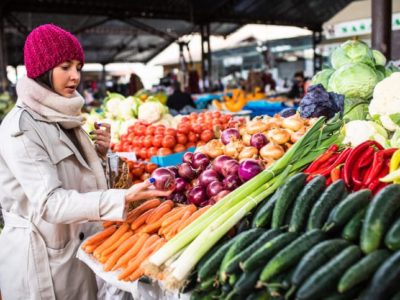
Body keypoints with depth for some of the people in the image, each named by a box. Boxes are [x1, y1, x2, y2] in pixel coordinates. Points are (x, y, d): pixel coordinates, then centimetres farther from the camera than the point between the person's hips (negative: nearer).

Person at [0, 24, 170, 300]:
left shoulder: (61, 116, 5)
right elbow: (50, 203, -28)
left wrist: (99, 153, -7)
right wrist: (122, 198, -38)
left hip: (78, 245, 8)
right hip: (42, 255, -7)